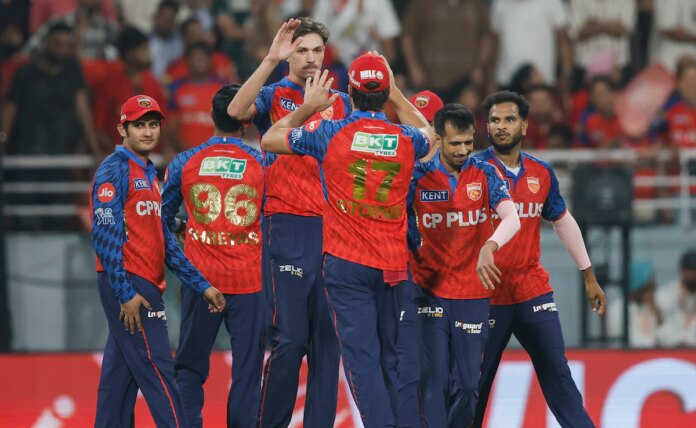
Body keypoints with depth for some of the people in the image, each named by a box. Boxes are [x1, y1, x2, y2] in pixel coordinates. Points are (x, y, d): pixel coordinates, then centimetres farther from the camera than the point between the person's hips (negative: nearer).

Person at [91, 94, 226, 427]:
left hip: (145, 287, 9)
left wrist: (200, 285, 17)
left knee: (119, 376, 9)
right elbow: (104, 234, -16)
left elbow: (164, 240, 22)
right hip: (127, 285, -9)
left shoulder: (149, 175, 20)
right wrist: (126, 293, -21)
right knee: (157, 369, -12)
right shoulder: (116, 169, -8)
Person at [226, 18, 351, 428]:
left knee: (328, 339, 4)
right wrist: (271, 60, -24)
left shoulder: (340, 102, 15)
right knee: (291, 337, -8)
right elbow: (236, 110, -20)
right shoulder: (274, 96, 2)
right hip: (288, 228, -4)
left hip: (333, 228, 4)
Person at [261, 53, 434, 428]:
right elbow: (427, 133, 27)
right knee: (401, 361, 7)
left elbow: (269, 140, 8)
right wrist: (395, 94, 28)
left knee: (363, 358, -5)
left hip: (346, 263, -2)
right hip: (395, 265, 2)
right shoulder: (405, 140, 0)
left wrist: (308, 107, 18)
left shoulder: (329, 133, -7)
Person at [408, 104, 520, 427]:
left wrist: (488, 248, -33)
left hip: (474, 293, 1)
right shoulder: (418, 177, -4)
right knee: (434, 380, -6)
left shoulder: (484, 175, -1)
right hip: (430, 293, -1)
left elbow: (511, 219, -14)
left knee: (468, 382, 6)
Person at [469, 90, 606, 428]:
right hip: (487, 295, -3)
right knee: (476, 379, 4)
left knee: (556, 371, 2)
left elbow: (563, 222, 18)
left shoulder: (541, 173, 6)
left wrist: (589, 276, 21)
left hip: (533, 290, 3)